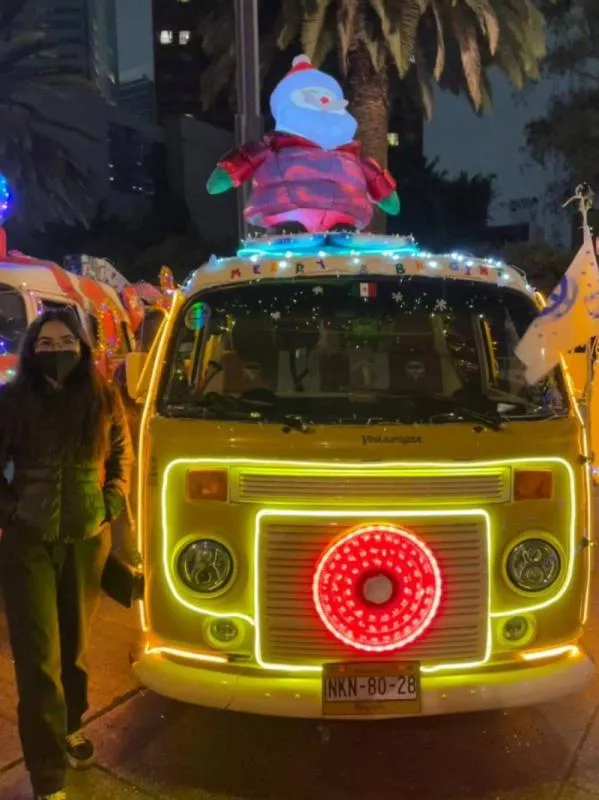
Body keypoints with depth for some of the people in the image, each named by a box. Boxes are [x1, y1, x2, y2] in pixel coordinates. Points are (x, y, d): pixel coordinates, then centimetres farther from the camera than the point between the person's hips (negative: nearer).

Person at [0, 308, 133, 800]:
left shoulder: (105, 401, 0)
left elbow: (122, 460, 9)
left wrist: (110, 507, -2)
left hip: (88, 540, 2)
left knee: (75, 644, 17)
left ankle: (70, 729, 41)